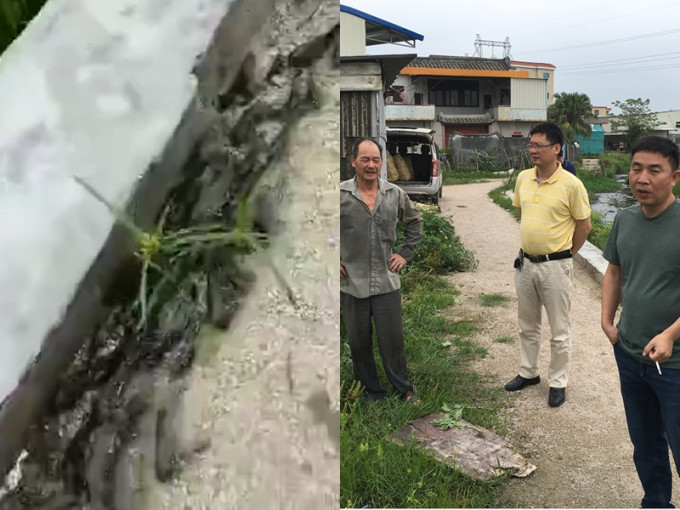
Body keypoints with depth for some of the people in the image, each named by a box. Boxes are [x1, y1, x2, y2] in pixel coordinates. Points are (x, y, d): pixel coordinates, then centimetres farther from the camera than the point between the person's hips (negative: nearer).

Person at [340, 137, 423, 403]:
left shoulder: (395, 194, 3)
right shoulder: (341, 194, -7)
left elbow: (415, 222, 19)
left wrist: (405, 253, 11)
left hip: (387, 282, 1)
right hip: (351, 284, -1)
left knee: (393, 339, 9)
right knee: (359, 342, 10)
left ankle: (404, 390, 29)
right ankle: (371, 394, 28)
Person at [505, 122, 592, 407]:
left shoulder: (571, 184, -15)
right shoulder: (523, 179, 1)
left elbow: (584, 225, -6)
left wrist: (564, 254, 2)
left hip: (555, 266, -5)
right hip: (525, 263, 6)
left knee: (559, 331, 8)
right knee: (527, 326, 19)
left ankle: (558, 382, 23)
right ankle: (528, 372, 36)